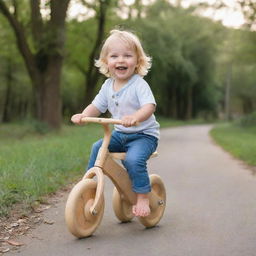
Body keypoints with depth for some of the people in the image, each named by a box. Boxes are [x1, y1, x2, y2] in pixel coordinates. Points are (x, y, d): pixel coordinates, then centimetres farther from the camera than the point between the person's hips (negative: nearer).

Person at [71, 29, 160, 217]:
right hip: (120, 134, 7)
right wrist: (82, 116, -12)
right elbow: (96, 106, 8)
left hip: (144, 134, -7)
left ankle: (143, 198, -13)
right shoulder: (108, 86, 4)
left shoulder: (139, 84, -16)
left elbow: (149, 107, -29)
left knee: (133, 159, -29)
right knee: (97, 147, -8)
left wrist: (135, 117, -49)